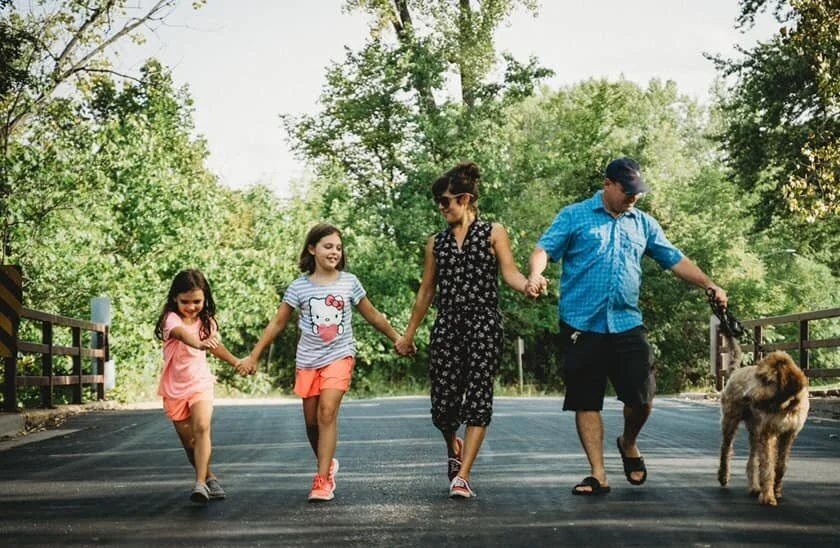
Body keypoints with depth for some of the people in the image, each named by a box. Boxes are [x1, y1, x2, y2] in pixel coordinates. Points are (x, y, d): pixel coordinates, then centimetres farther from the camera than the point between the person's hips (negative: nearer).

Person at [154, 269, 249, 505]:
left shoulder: (207, 322, -1)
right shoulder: (171, 319, -16)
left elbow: (216, 346, 20)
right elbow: (182, 334, -40)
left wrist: (236, 362, 29)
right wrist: (199, 343, -60)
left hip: (200, 384, 1)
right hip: (174, 388, -1)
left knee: (202, 428, -23)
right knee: (189, 441, 7)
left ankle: (201, 483, -29)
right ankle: (209, 478, 27)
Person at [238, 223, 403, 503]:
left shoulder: (349, 282, 1)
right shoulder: (300, 287, 0)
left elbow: (373, 316, 12)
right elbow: (277, 324, 5)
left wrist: (397, 338, 14)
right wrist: (253, 356, 3)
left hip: (339, 356, -2)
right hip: (308, 359, 2)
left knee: (327, 411, -18)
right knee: (311, 420, 7)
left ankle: (323, 479, -16)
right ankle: (328, 463, 32)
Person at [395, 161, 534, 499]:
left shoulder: (493, 234, 6)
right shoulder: (437, 243, 15)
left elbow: (510, 273, -5)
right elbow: (426, 291, 19)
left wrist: (528, 285, -28)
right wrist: (409, 334, 20)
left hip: (483, 323, -3)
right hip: (447, 325, 3)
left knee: (478, 397, -9)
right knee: (443, 402, -2)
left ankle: (462, 476, -7)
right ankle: (454, 447, 32)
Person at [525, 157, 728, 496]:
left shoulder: (643, 224, 16)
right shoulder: (574, 217, 4)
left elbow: (675, 260, 18)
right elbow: (545, 249, -5)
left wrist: (708, 285, 7)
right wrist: (535, 275, -26)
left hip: (627, 324, 3)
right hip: (582, 324, -2)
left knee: (642, 397, -3)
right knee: (586, 402, 1)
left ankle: (628, 444, 28)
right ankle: (598, 474, 9)